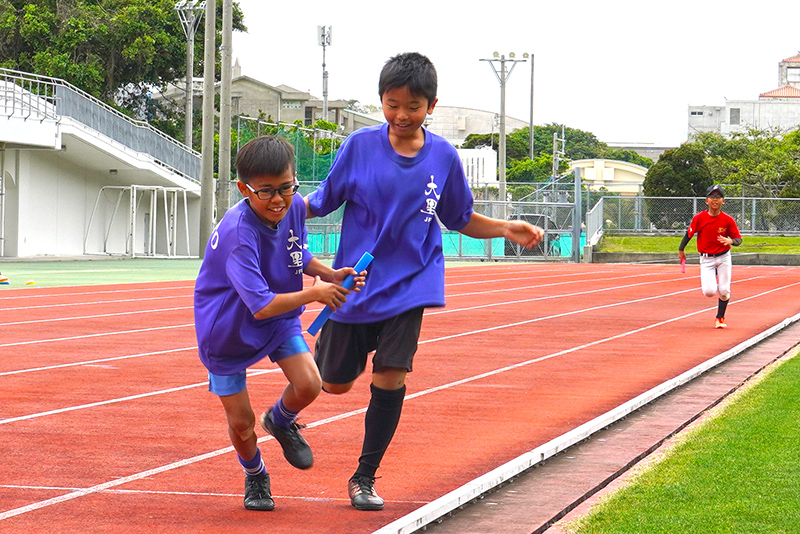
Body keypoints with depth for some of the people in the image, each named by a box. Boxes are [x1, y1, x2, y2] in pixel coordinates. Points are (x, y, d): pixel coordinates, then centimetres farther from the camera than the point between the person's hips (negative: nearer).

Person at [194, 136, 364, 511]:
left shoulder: (293, 208, -14)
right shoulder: (238, 234, -35)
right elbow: (261, 306, -38)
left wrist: (330, 275, -8)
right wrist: (314, 294, -32)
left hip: (280, 319, 5)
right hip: (228, 329, -5)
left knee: (308, 385, -16)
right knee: (240, 423, 2)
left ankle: (281, 421, 20)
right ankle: (254, 475, 35)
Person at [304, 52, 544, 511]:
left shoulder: (444, 157, -2)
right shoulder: (361, 145, -8)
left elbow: (461, 219, 10)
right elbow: (322, 202, -1)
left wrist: (506, 230, -6)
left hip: (408, 284, 0)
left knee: (390, 379, -12)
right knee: (335, 385, 7)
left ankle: (365, 477, 6)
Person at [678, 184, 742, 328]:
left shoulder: (728, 220, -9)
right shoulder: (699, 218, -10)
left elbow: (738, 239, -5)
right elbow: (689, 233, 4)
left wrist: (730, 241, -27)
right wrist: (681, 249, 13)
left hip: (724, 257, 1)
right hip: (706, 259, -1)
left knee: (724, 291, -1)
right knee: (709, 291, -14)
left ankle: (720, 318, 23)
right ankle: (712, 284, 26)